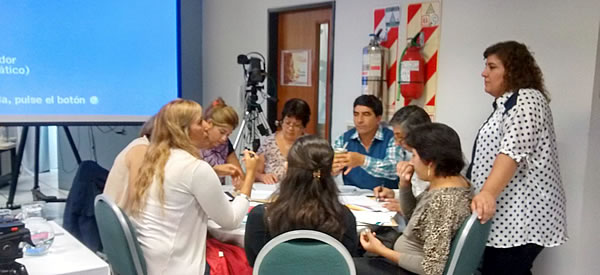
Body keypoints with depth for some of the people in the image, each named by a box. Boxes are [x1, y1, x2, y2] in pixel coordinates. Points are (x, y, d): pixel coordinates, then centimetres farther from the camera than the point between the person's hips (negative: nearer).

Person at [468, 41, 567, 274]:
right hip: (510, 215, 10)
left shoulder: (526, 99, -9)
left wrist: (488, 194, -35)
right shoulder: (508, 103, 22)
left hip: (522, 216, -10)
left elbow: (513, 152, -24)